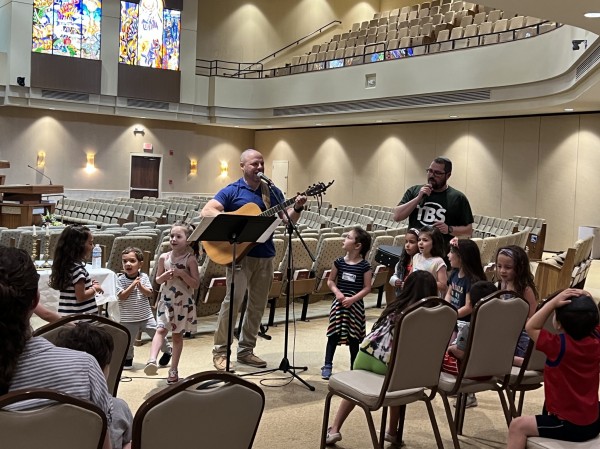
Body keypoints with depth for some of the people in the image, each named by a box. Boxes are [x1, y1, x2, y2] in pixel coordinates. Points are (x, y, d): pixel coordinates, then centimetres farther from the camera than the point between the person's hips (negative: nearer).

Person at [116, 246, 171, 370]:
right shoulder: (120, 280, -8)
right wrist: (132, 285, -20)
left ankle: (167, 351, 28)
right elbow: (121, 296, -15)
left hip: (146, 316, 1)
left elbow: (149, 293, -6)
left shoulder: (144, 277, -2)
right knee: (127, 341, 5)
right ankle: (128, 359, 30)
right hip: (128, 319, -1)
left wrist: (140, 286, -23)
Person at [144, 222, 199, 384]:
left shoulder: (190, 259, -9)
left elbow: (196, 284, -10)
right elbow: (157, 280, 11)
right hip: (166, 300, 2)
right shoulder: (164, 257, 0)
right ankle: (152, 361, -30)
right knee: (161, 329, -17)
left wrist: (182, 273, -21)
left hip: (183, 302, -1)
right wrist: (164, 276, -11)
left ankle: (173, 369, 17)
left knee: (177, 335, 8)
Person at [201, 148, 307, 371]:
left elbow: (288, 219, 9)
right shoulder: (231, 191, -2)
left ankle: (245, 350, 21)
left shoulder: (272, 192, 12)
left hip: (265, 255, 5)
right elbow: (206, 211, -12)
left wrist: (297, 208, -13)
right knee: (233, 300, -12)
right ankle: (220, 350, 0)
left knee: (258, 304, 9)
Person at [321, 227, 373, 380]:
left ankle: (354, 368, 20)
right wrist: (337, 292, -10)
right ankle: (327, 365, 12)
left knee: (354, 338, 7)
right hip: (339, 303, 2)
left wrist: (353, 299, -18)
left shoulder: (364, 266, -8)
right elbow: (330, 281, 8)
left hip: (355, 305, -2)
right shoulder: (339, 262, 0)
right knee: (333, 335, 4)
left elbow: (367, 288, -7)